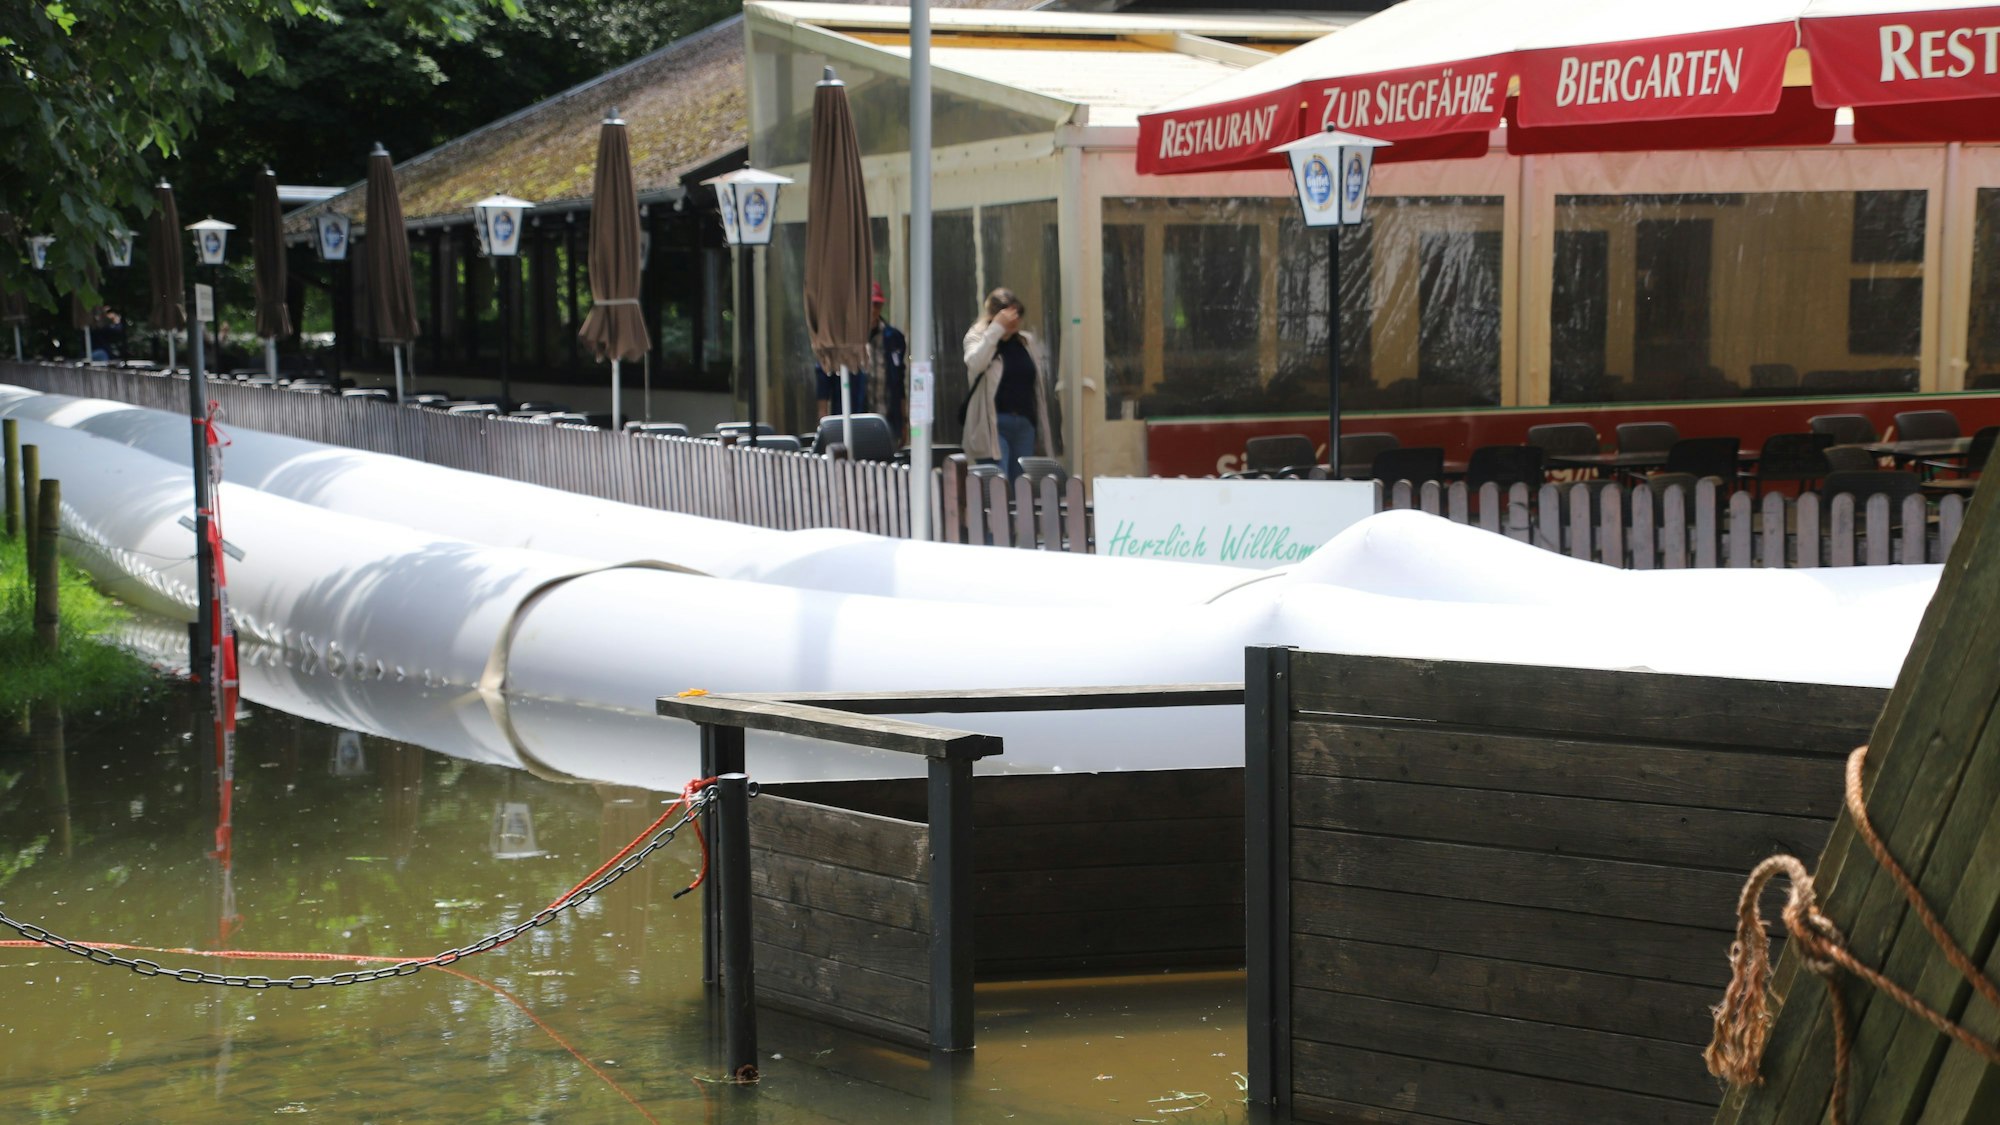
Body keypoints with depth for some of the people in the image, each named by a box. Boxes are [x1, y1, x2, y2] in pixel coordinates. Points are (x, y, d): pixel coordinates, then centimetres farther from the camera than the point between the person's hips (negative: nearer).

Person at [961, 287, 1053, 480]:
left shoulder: (1028, 341, 13)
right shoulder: (977, 338, 0)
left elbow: (1038, 384, 16)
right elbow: (974, 363, -23)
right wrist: (996, 329, -21)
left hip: (1025, 425, 5)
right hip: (993, 426, -5)